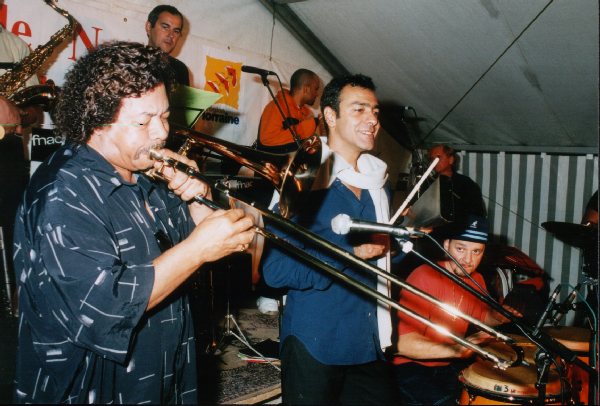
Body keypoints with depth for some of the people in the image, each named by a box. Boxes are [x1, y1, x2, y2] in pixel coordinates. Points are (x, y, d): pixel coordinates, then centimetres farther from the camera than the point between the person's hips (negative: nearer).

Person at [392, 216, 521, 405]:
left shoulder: (476, 281, 3)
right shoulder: (424, 278, -21)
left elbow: (480, 315, 26)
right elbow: (404, 343, -27)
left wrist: (496, 317, 3)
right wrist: (456, 349, -36)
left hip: (450, 366, 8)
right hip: (412, 366, -7)